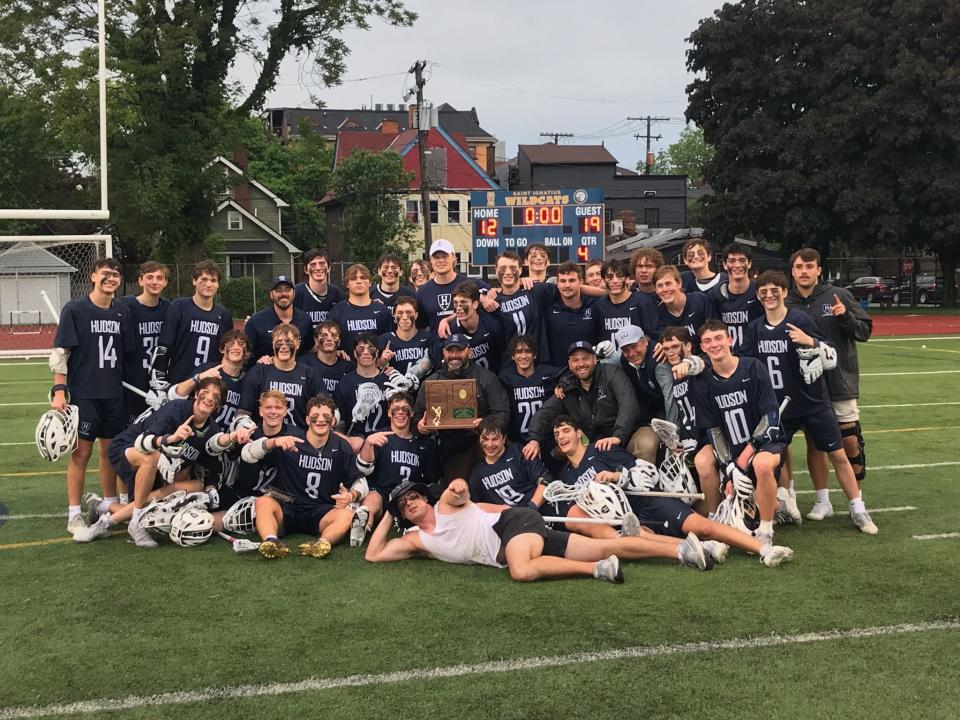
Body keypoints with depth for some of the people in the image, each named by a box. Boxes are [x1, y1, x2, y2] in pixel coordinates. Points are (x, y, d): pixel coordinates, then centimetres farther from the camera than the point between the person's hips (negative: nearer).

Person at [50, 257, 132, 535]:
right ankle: (74, 514, 3)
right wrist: (59, 391, -13)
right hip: (82, 393, -4)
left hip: (113, 394, 5)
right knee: (81, 451, -4)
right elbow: (59, 352, -7)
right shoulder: (74, 309, -5)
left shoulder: (122, 312, 9)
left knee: (110, 449, 10)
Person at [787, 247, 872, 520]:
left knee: (850, 442, 1)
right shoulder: (786, 304, 1)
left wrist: (846, 316, -19)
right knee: (814, 442, 7)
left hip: (841, 382, -2)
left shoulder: (838, 296, -4)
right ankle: (823, 501, 17)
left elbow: (865, 331, -2)